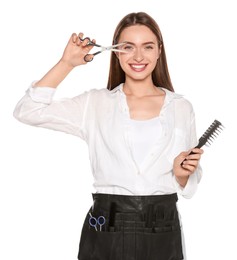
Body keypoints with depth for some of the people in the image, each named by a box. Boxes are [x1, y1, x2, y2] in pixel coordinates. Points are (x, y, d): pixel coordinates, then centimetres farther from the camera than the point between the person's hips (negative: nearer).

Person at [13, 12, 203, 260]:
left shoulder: (181, 107, 3)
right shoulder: (96, 103, 1)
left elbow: (186, 186, 9)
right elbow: (27, 111, -9)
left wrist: (182, 173, -13)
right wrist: (67, 63, -9)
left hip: (163, 233, 1)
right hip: (106, 232, 0)